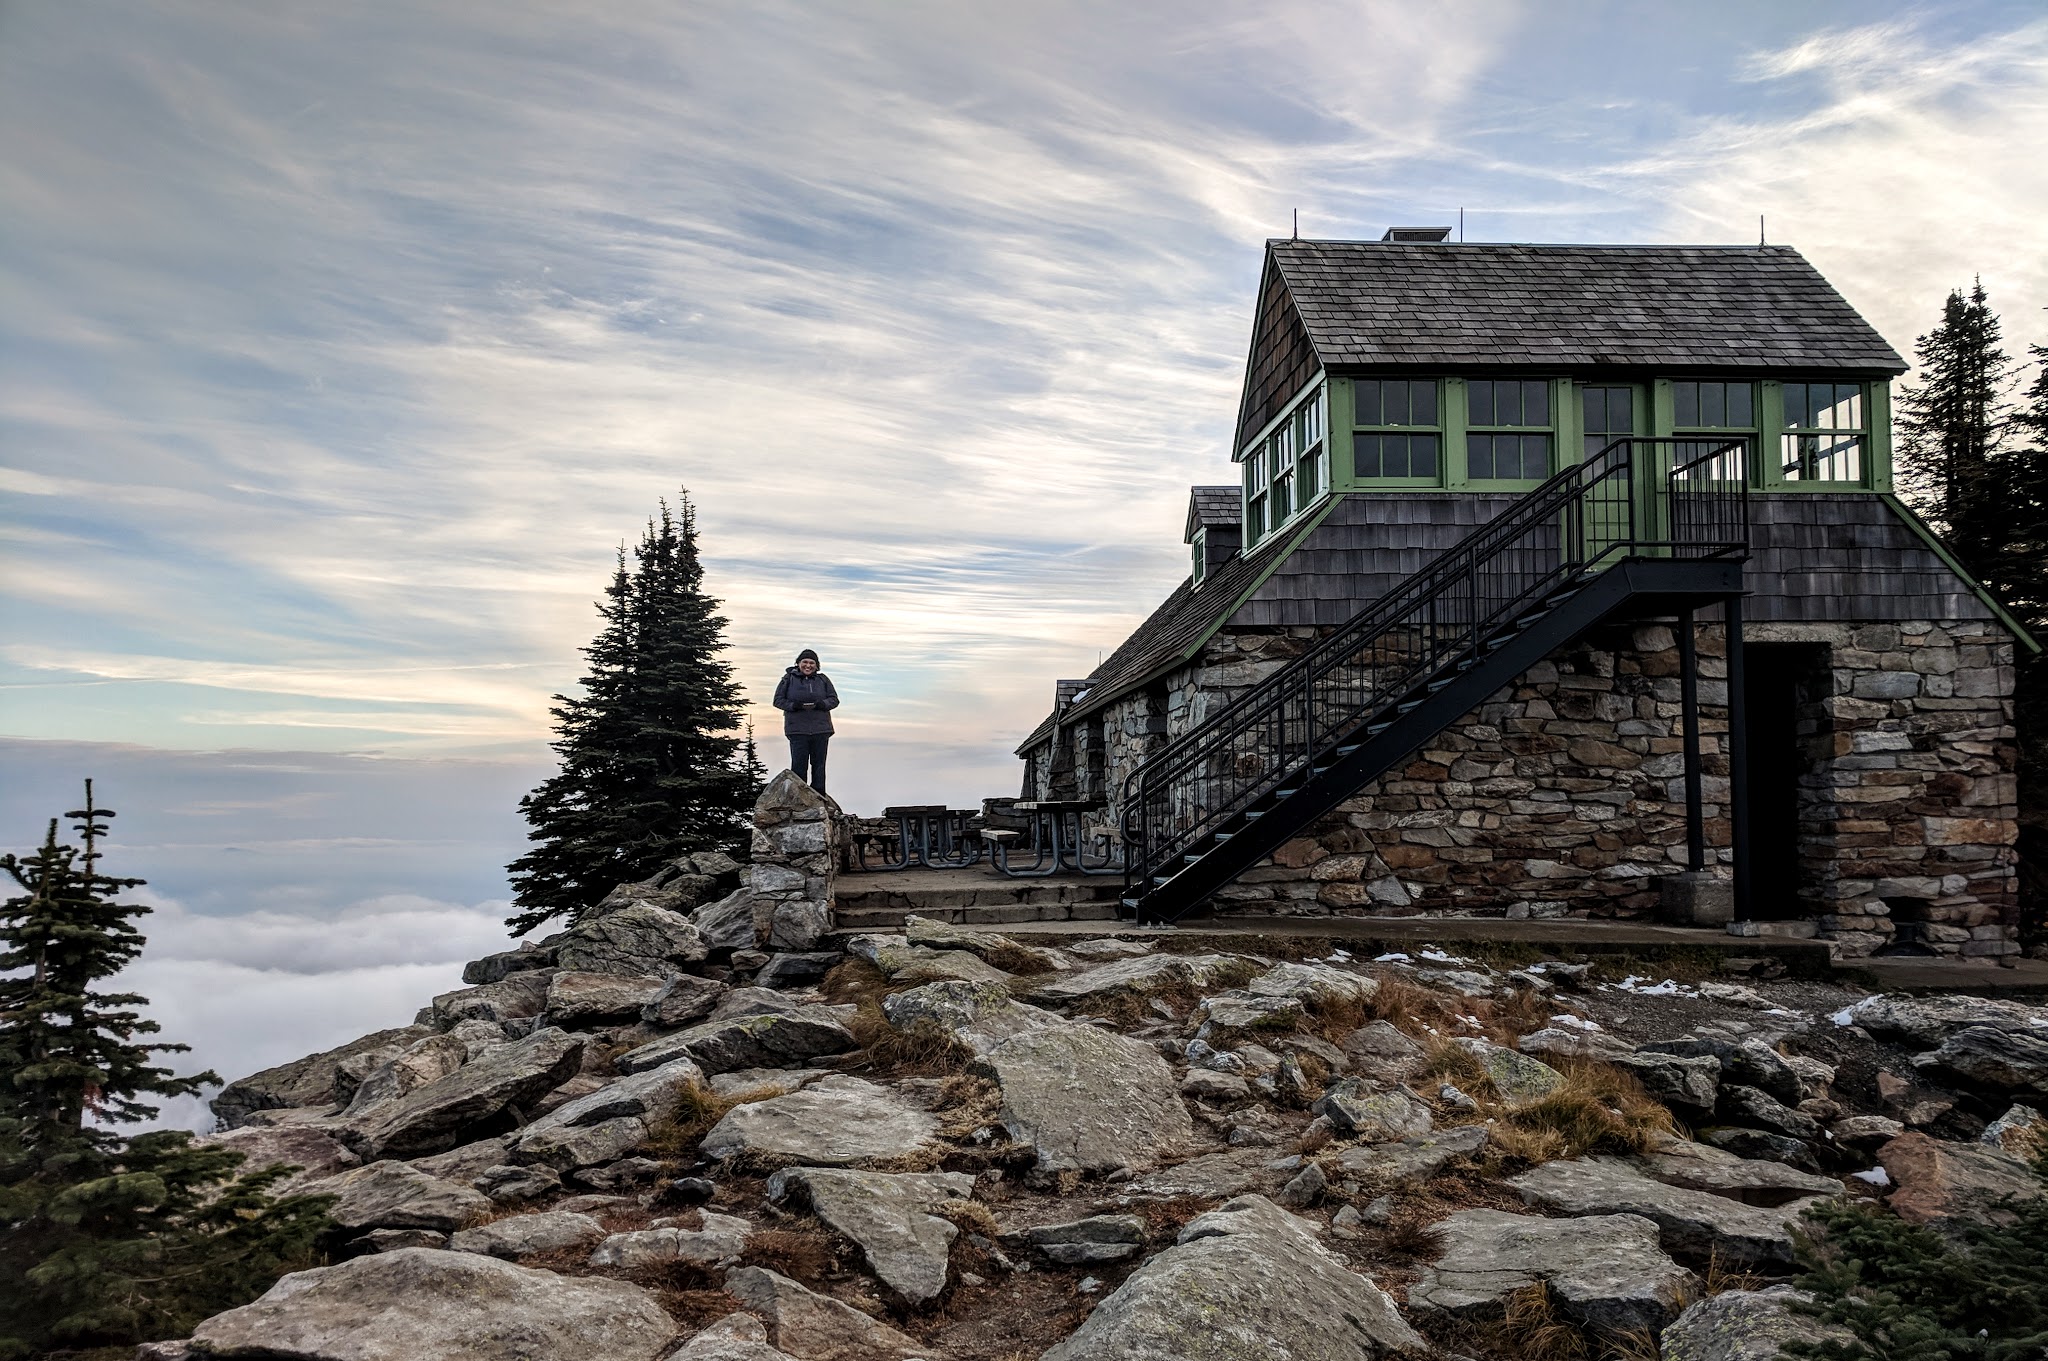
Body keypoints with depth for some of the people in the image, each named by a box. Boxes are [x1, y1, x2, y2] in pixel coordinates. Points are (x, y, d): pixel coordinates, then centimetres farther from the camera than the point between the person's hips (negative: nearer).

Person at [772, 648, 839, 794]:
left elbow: (834, 700, 9)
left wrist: (821, 704, -12)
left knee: (818, 764, 5)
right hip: (797, 730, -2)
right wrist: (794, 705, -14)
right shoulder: (789, 679, 4)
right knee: (799, 765, -6)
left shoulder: (823, 680, 10)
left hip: (820, 730, 2)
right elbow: (778, 700, 3)